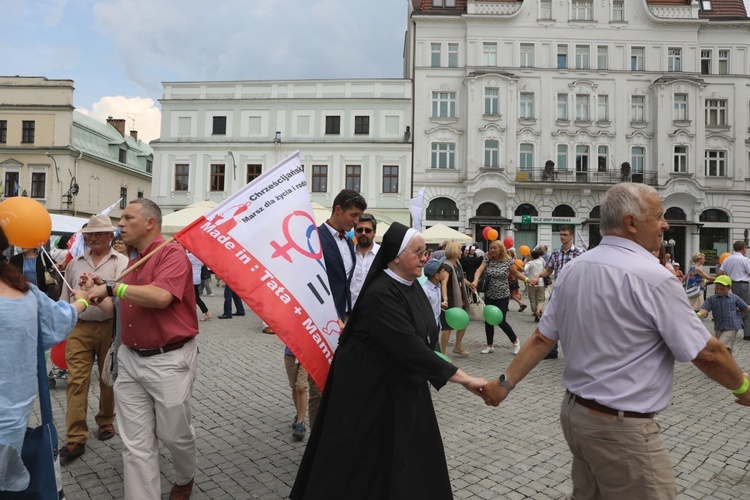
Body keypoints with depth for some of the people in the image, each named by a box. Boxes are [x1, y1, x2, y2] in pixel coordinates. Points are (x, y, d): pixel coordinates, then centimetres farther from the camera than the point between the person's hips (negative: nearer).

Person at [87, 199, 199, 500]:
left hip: (169, 360, -7)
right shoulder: (135, 259, 12)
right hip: (130, 359, 7)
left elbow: (160, 296, -29)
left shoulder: (172, 253, -13)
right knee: (136, 444, 8)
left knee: (174, 433, 12)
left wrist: (112, 288, -18)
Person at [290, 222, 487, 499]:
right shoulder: (380, 294, -27)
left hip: (401, 382, 8)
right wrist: (464, 378, -33)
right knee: (369, 455, 7)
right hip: (369, 386, -8)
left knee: (405, 453, 15)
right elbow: (410, 348, -34)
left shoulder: (412, 284, 0)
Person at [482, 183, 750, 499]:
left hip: (575, 411, 8)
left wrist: (506, 382, 10)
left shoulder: (574, 268, 2)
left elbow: (543, 338, 3)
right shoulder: (651, 276, -19)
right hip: (622, 428, -7)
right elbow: (705, 352, -11)